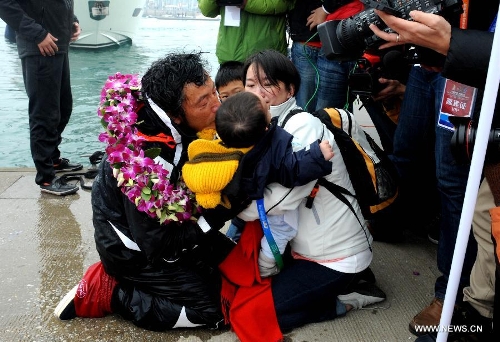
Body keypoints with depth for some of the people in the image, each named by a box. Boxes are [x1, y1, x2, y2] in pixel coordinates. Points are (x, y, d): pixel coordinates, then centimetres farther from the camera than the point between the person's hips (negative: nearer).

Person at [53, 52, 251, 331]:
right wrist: (222, 209, -31)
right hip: (137, 250, -7)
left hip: (169, 228, 8)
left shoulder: (184, 127, -15)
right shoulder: (141, 161, -36)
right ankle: (108, 292, -1)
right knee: (215, 310, -9)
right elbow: (158, 246, -29)